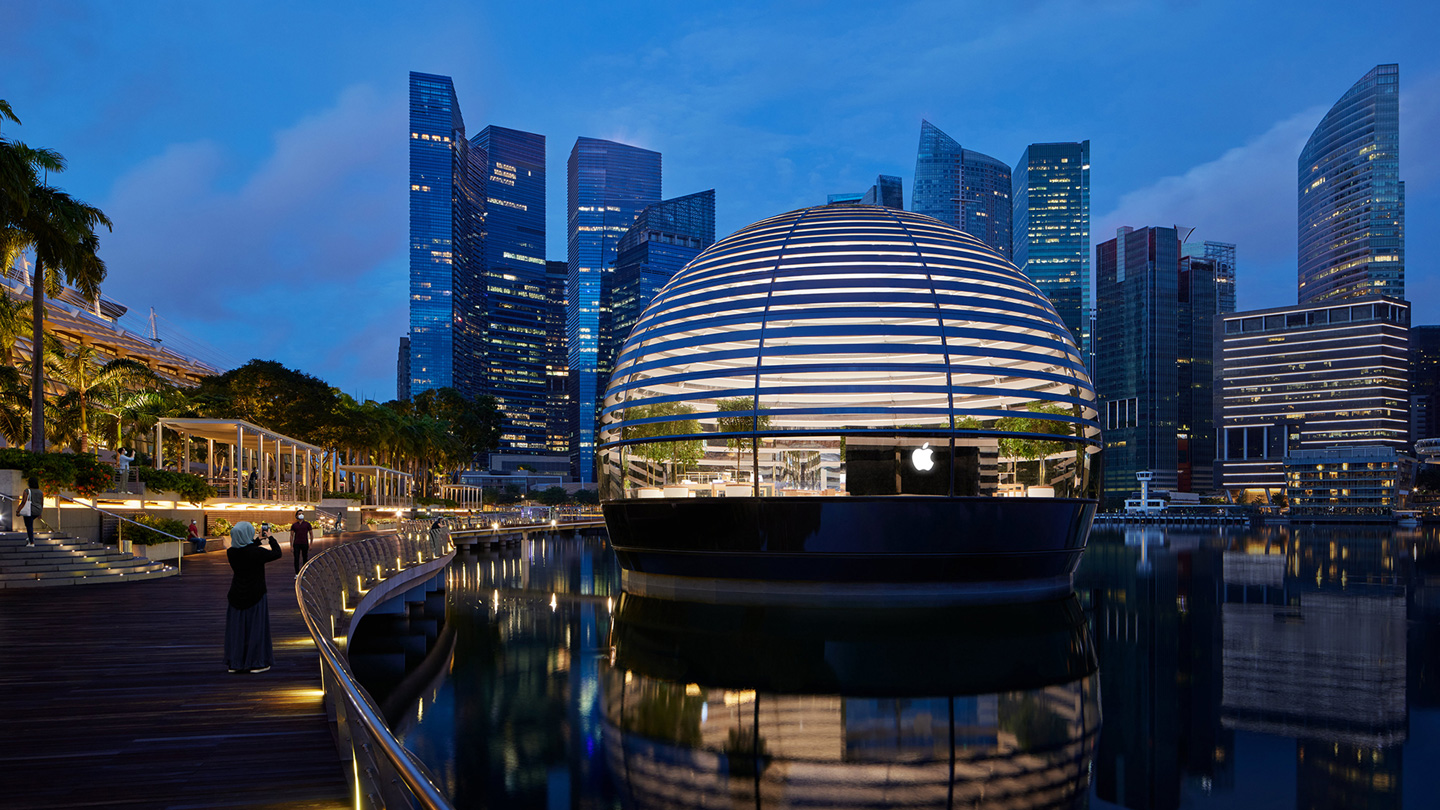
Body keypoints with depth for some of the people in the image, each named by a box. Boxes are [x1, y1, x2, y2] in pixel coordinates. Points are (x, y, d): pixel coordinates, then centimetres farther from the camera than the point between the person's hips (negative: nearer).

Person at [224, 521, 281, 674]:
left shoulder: (231, 552, -7)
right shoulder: (257, 552, -21)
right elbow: (277, 553, -7)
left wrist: (257, 541, 21)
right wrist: (270, 538, 6)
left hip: (237, 596, 4)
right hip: (255, 596, -4)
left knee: (237, 628, 12)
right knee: (256, 627, 6)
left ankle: (234, 663, 19)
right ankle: (255, 662, 11)